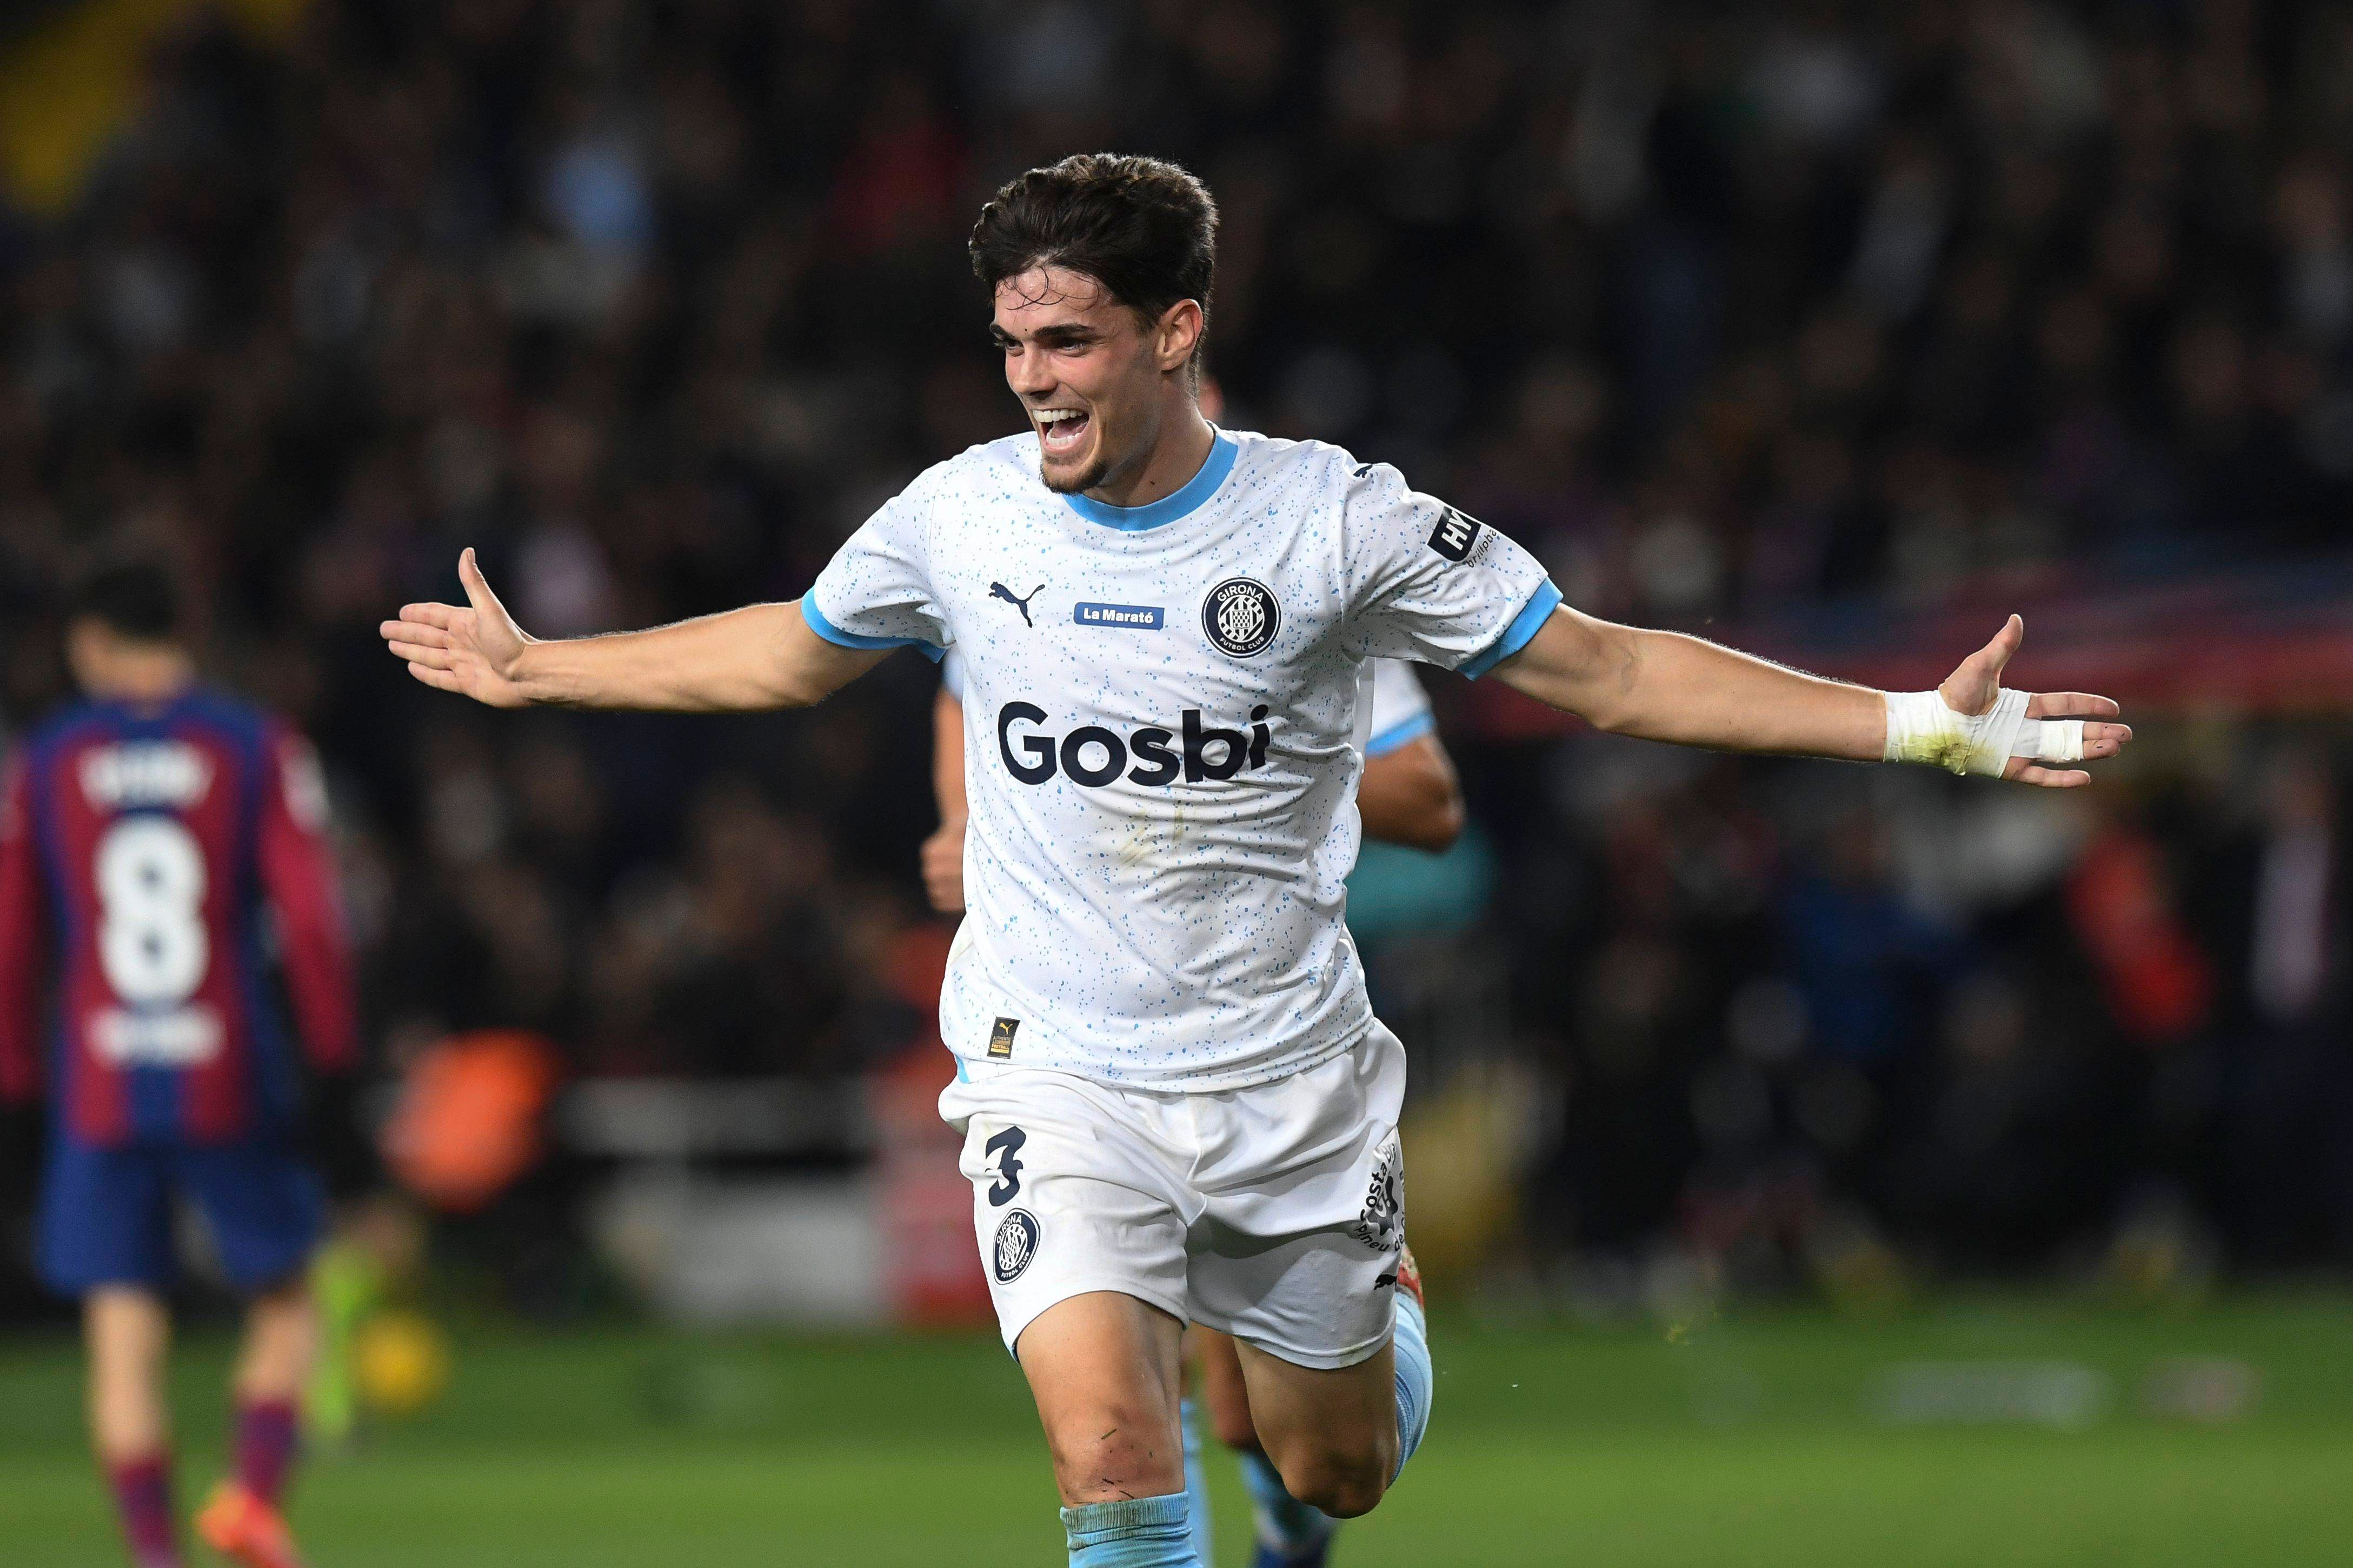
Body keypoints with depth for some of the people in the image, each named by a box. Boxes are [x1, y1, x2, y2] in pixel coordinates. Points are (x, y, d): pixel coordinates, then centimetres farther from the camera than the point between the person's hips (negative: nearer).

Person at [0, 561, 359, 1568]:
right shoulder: (258, 749, 0)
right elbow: (309, 917, -6)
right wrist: (336, 1054, 3)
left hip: (99, 1096, 1)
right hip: (233, 1085, -1)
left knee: (124, 1339, 3)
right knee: (283, 1302, 13)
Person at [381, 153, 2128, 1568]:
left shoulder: (1337, 521, -11)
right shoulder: (964, 515, -4)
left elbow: (1607, 669, -5)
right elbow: (792, 651, 17)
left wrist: (1923, 725, -11)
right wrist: (533, 668, 22)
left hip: (1291, 1080, 0)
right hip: (1061, 1077, 0)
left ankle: (1380, 1307, 51)